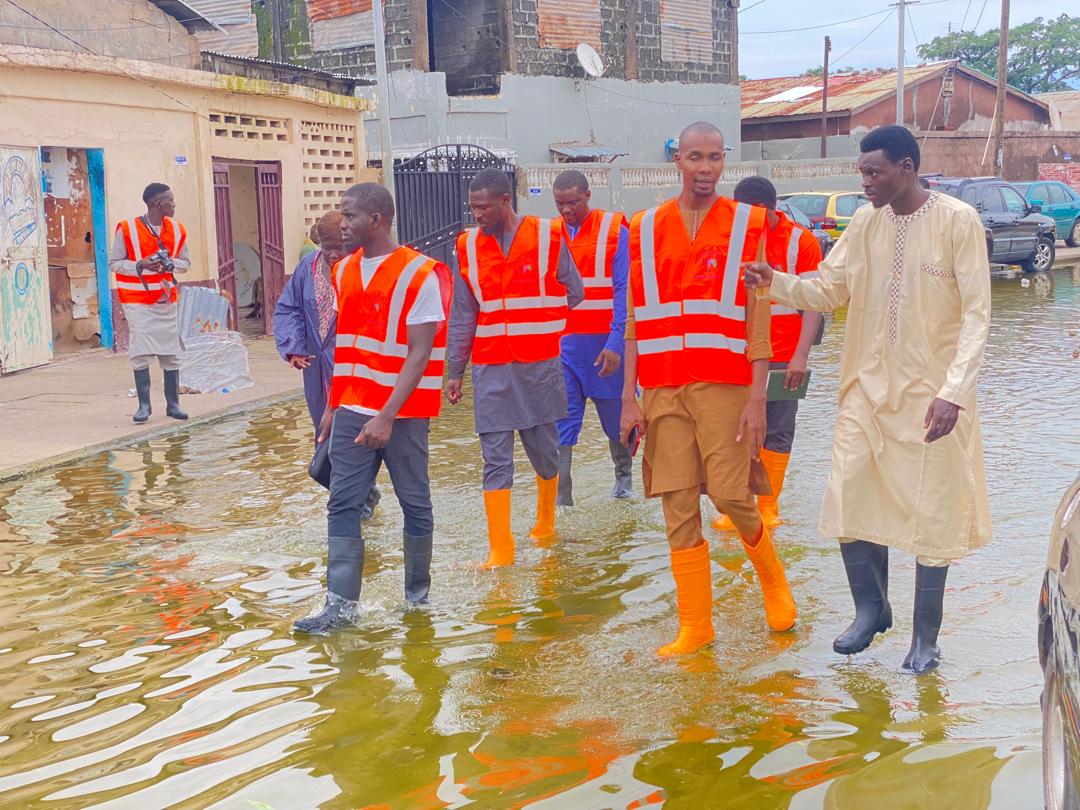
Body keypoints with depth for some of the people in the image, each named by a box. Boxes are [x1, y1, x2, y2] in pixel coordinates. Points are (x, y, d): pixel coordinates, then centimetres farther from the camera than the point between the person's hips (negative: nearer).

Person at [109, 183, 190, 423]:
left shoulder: (177, 230, 6)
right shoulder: (127, 229, -8)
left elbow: (185, 262, 14)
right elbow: (114, 263, -4)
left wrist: (171, 264, -8)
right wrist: (141, 266, -19)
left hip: (166, 300, 4)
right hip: (138, 302, -4)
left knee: (171, 353, 3)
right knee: (141, 352, -8)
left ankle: (173, 404, 12)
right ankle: (144, 405, 1)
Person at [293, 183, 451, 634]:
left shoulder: (420, 274, -12)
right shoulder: (344, 271, 9)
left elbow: (419, 353, -16)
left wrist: (387, 416, -21)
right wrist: (332, 406, 14)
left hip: (402, 412, -6)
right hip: (352, 409, 6)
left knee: (414, 503, 8)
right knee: (342, 504, 2)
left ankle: (418, 591, 23)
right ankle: (342, 602, 5)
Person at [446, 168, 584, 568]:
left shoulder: (547, 237, -2)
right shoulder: (468, 246, 4)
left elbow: (574, 293, 6)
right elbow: (461, 315, 7)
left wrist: (535, 316, 1)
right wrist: (454, 371, 6)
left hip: (540, 365, -1)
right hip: (490, 369, 1)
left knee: (545, 451, 10)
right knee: (495, 459, -4)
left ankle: (545, 525, 33)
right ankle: (500, 550, -1)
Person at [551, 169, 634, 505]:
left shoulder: (615, 232, -4)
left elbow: (624, 292, -9)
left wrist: (615, 343, -17)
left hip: (604, 342, -2)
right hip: (563, 342, 2)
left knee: (615, 414, 12)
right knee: (562, 419, -3)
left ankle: (624, 474, 37)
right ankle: (561, 498, -2)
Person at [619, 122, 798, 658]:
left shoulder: (747, 226, 2)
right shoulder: (645, 229, 9)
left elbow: (759, 320, -2)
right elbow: (635, 323, 9)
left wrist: (757, 398, -8)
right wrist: (629, 398, 4)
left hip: (725, 385, -2)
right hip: (663, 387, 3)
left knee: (729, 493, -8)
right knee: (678, 507, 3)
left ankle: (772, 579, 24)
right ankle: (695, 627, 13)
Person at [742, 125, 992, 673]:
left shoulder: (957, 221, -11)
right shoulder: (865, 223, 4)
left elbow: (976, 314, -13)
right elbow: (828, 289, 7)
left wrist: (953, 392, -22)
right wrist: (775, 283, -12)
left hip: (931, 396, -5)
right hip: (868, 387, 5)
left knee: (931, 515, 4)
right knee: (849, 502, 5)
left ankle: (925, 637, 20)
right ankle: (871, 609, 29)